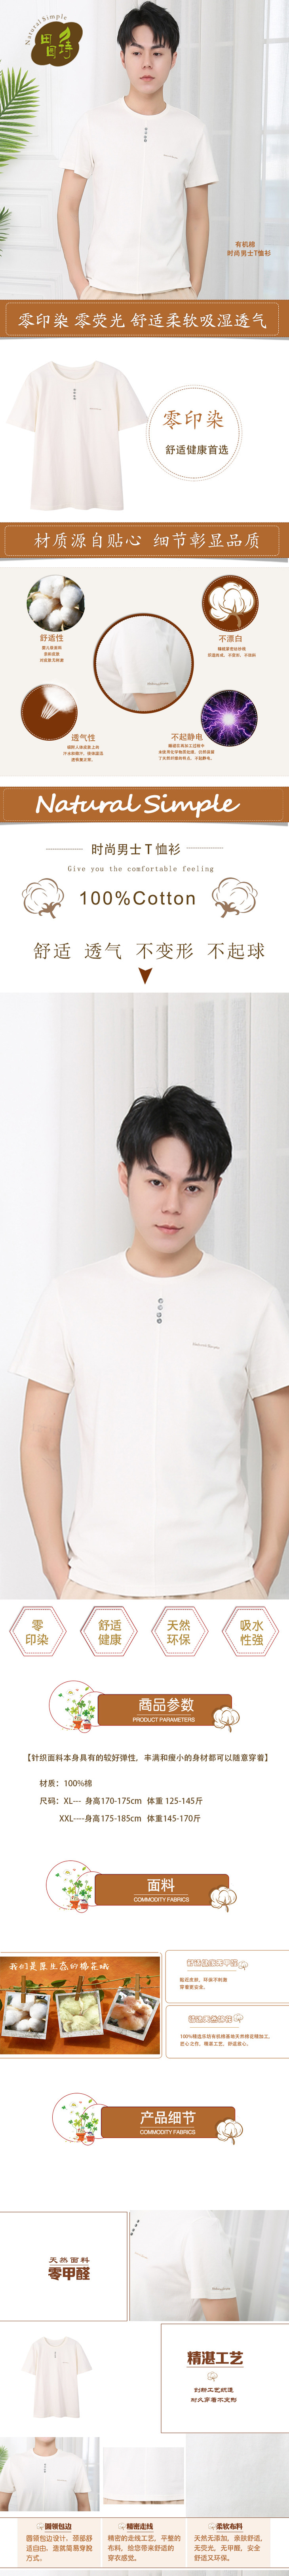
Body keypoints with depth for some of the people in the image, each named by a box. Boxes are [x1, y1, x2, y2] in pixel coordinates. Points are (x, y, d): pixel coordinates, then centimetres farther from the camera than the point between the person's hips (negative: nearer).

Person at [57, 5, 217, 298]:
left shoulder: (192, 131, 6)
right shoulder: (94, 123, 2)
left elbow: (197, 217, 10)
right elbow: (68, 206, 4)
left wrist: (194, 289, 5)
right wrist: (79, 282, -3)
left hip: (170, 289, 1)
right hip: (106, 288, -1)